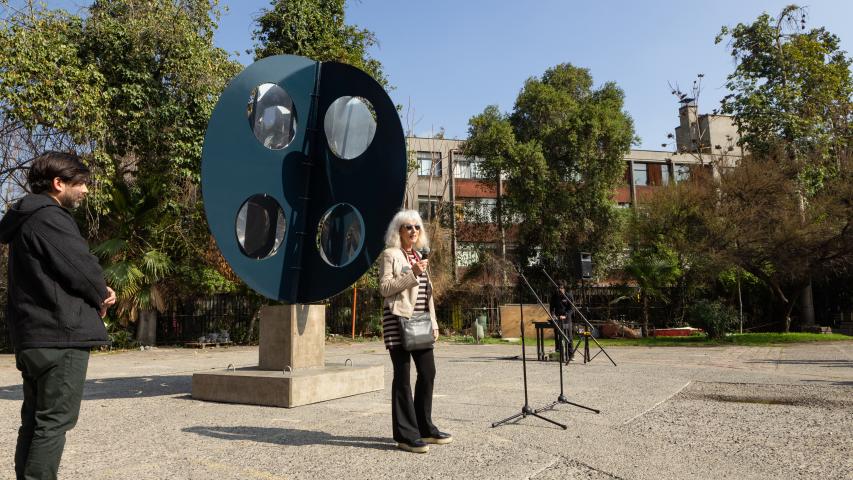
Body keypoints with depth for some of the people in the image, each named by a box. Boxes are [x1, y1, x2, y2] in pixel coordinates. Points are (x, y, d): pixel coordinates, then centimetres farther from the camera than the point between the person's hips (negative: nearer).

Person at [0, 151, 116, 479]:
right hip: (62, 334, -10)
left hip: (32, 336, 10)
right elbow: (82, 268, -17)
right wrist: (101, 295, 4)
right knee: (55, 420, -7)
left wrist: (96, 292, 5)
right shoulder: (50, 218, -13)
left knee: (35, 421, 14)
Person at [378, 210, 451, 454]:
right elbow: (384, 287, -12)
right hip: (398, 320, -8)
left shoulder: (419, 255, 20)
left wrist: (433, 322, 15)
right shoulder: (390, 254, -3)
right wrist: (412, 273, -18)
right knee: (403, 375, -4)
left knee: (428, 372, 8)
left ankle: (424, 428, 22)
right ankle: (406, 435, 4)